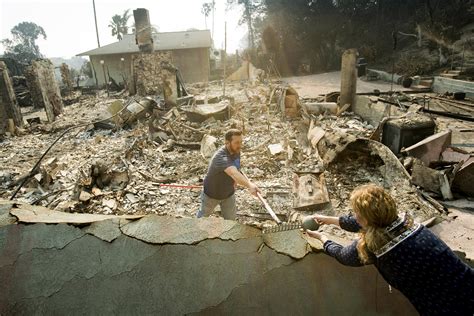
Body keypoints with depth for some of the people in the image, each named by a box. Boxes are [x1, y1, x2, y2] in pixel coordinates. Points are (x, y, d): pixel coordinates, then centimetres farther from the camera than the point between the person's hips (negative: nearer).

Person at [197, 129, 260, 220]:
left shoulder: (236, 151, -15)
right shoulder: (221, 157, -41)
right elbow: (233, 173, -60)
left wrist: (235, 181, -10)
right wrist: (250, 185, -75)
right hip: (211, 194, -5)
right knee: (205, 213, 25)